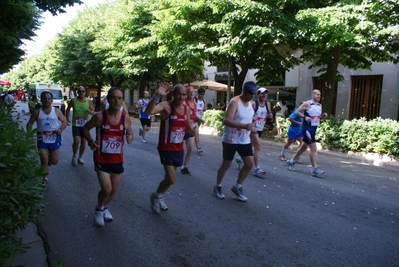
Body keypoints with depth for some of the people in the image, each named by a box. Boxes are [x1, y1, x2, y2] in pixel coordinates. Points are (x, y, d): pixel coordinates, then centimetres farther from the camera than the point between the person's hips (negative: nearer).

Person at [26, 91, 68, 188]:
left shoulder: (57, 111, -3)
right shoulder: (37, 112, -2)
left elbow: (64, 121, 1)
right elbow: (29, 124, 4)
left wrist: (61, 129, -18)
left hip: (54, 139, 0)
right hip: (42, 139, 0)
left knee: (54, 161, 6)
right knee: (44, 160, 2)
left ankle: (47, 163, 42)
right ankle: (45, 179, 21)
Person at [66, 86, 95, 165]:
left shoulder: (89, 101, -3)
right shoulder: (73, 101, -5)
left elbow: (93, 111, 3)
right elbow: (68, 109, 9)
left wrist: (90, 112, -20)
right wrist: (67, 119, 3)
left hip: (85, 125, 2)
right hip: (75, 125, -2)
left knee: (83, 142, 8)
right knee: (76, 141, -14)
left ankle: (80, 158, 25)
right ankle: (74, 156, 11)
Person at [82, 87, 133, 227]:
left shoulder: (126, 118, -8)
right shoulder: (99, 116, -15)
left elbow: (130, 133, 6)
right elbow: (86, 128, 1)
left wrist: (130, 138, -18)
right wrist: (90, 141, -16)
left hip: (117, 159, 4)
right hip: (102, 158, -3)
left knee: (114, 189, 17)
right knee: (106, 189, -9)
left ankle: (105, 208, 47)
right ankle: (99, 210, 24)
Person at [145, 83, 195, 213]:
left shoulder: (187, 109, 3)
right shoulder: (166, 106, -17)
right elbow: (148, 111, -36)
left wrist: (193, 131, -9)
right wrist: (157, 96, -48)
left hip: (179, 149, 7)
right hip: (166, 149, -6)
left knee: (169, 177, 19)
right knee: (171, 179, -9)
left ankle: (159, 197, 43)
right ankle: (155, 196, 20)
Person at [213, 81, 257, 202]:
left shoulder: (250, 103, 8)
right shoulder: (234, 102, -18)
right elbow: (226, 121, -28)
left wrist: (251, 127, 5)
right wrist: (244, 126, -37)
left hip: (245, 140, 7)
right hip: (231, 140, -7)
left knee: (250, 164, 3)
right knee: (226, 164, 5)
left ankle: (237, 187, 20)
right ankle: (217, 186, 26)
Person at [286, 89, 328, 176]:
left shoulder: (319, 105, 14)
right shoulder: (307, 104, -9)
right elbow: (297, 112, -9)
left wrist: (323, 116, 2)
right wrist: (305, 117, -23)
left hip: (314, 129, 9)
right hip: (307, 129, -9)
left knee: (304, 147, 17)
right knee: (313, 148, -11)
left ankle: (291, 161, 31)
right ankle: (314, 169, -6)